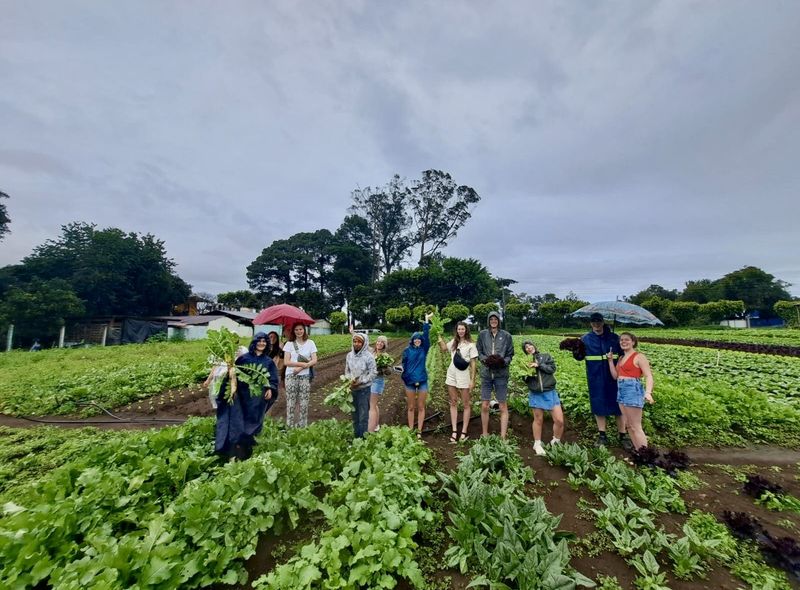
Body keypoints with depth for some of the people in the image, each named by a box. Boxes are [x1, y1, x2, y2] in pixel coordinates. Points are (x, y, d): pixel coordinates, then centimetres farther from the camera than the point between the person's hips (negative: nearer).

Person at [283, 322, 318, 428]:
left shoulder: (310, 343, 5)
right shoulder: (289, 344, 3)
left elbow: (314, 360, -1)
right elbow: (286, 362, -4)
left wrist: (301, 367, -14)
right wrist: (303, 364, -13)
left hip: (305, 376, 1)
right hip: (291, 376, 0)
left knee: (304, 403, 2)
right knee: (291, 403, 2)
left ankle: (303, 426, 13)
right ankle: (290, 426, 12)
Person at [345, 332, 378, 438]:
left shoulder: (368, 356, -15)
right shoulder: (349, 355, -1)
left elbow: (373, 373, -12)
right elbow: (347, 371, 9)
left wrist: (360, 382, -18)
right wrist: (349, 381, -9)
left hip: (364, 389, -5)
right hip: (352, 389, 5)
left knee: (363, 415, 2)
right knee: (354, 414, 17)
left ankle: (363, 437, 15)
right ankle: (356, 436, 32)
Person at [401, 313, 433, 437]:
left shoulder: (424, 349, 1)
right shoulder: (407, 350, 1)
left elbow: (426, 336, -9)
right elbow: (404, 364, 3)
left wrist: (426, 321, -13)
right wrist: (404, 377, -12)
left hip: (422, 381, 0)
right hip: (410, 381, 0)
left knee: (421, 407, 6)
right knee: (411, 407, 9)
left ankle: (419, 431, 15)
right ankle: (411, 431, 19)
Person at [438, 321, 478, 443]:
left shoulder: (470, 345, -5)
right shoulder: (454, 342, 7)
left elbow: (473, 364, -5)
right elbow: (444, 349, 22)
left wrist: (472, 380, -9)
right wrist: (439, 336, 13)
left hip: (463, 377, -5)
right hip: (451, 376, 5)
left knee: (466, 404, 5)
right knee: (453, 403, 8)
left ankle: (464, 432, 12)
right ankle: (454, 431, 15)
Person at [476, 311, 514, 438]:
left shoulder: (506, 335, 2)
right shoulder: (482, 334, 4)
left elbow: (510, 354, 6)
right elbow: (478, 352, 8)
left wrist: (503, 361, -14)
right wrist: (485, 359, -11)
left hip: (501, 374, -1)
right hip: (486, 373, 1)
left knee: (503, 407, 3)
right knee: (484, 406, 5)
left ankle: (503, 437, 13)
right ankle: (485, 435, 21)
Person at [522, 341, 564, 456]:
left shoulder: (545, 356, 6)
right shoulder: (526, 361, 8)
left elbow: (552, 369, -7)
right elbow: (524, 379, 8)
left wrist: (538, 365, -15)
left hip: (550, 392, 0)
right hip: (535, 394, 0)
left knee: (559, 420, -3)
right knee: (538, 420, 8)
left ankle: (556, 442, 21)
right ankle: (537, 444, 26)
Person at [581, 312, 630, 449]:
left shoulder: (614, 337, 0)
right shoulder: (586, 338, 0)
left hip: (613, 378, 0)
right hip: (595, 379, 0)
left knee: (618, 405, 7)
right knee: (598, 405, 9)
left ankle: (623, 435, 23)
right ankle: (602, 435, 22)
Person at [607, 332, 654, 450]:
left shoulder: (639, 357, -6)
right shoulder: (621, 358, 16)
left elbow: (649, 376, -15)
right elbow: (615, 376, 13)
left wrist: (648, 392, -30)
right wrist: (610, 360, 8)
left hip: (633, 390, -8)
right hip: (621, 391, 8)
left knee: (635, 427, -5)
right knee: (628, 425, 13)